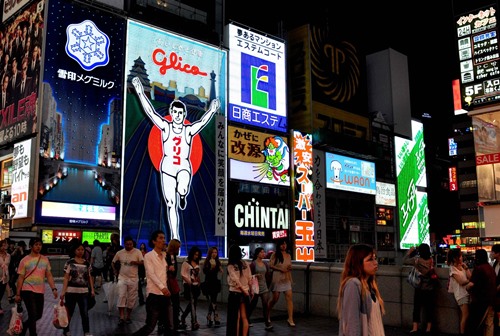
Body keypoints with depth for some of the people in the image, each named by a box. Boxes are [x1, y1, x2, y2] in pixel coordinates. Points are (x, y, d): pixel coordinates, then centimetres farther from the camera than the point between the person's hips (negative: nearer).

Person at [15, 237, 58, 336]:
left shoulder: (45, 259, 6)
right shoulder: (25, 260, -4)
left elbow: (49, 275, 7)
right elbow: (20, 278, -2)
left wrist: (54, 288, -4)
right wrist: (17, 294, -2)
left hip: (40, 291, 4)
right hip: (28, 290, -4)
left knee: (38, 315, 12)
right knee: (33, 315, -10)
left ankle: (24, 325, 39)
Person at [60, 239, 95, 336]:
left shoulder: (87, 263, 6)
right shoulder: (69, 262, -3)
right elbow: (66, 278, -5)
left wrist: (92, 290, 5)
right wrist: (63, 291, -12)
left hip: (84, 292, 2)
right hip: (71, 291, -2)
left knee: (85, 314, 0)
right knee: (69, 313, 12)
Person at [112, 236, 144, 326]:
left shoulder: (137, 252, -4)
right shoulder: (119, 253, 2)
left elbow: (143, 262, -12)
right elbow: (113, 262, 16)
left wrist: (135, 262, -30)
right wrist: (115, 271, 5)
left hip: (133, 279, 0)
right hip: (122, 278, 1)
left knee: (131, 298, 5)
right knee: (121, 296, -12)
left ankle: (128, 316, 20)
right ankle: (121, 317, -11)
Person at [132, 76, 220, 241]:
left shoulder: (189, 130, 0)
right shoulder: (166, 127, 1)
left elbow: (203, 121, -14)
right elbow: (150, 112, -5)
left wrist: (212, 110, -31)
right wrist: (140, 93, -12)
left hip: (184, 168, -1)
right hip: (167, 168, 1)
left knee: (182, 190, -32)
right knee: (171, 204, 2)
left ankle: (183, 196, 8)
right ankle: (175, 237, 12)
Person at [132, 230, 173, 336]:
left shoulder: (166, 255, 13)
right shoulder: (148, 256, -4)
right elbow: (151, 273, -17)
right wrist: (162, 287, -29)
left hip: (165, 293, 6)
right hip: (154, 294, -6)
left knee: (169, 326, 9)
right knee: (150, 326, -4)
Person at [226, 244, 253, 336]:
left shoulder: (230, 266, -11)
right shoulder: (246, 264, -1)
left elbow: (236, 281, -17)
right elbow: (250, 279, 0)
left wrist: (244, 291, -10)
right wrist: (250, 291, 11)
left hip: (235, 293, -4)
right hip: (245, 293, 4)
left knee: (235, 318, 6)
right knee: (244, 317, 10)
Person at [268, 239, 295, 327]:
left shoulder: (288, 255, 10)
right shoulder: (275, 255, -5)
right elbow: (270, 265, -9)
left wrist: (290, 268, -2)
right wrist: (280, 269, -18)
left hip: (287, 279, 4)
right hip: (277, 279, -4)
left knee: (289, 298, -7)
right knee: (275, 298, 6)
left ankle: (290, 319, -6)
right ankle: (268, 314, 30)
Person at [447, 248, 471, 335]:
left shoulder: (462, 266, 9)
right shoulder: (453, 269, -10)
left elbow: (469, 276, 1)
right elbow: (461, 282, -13)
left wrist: (466, 267, -2)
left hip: (467, 292, 6)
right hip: (461, 293, -6)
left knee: (464, 315, 9)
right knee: (465, 315, -6)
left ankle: (462, 331, 15)